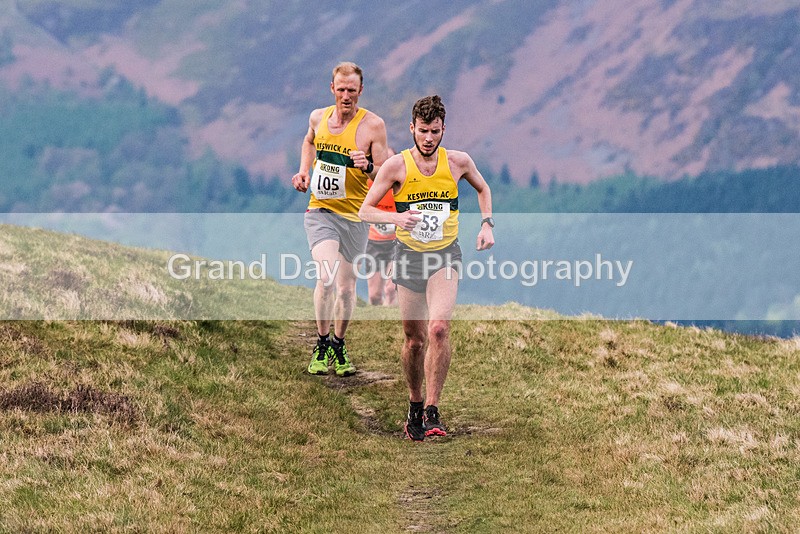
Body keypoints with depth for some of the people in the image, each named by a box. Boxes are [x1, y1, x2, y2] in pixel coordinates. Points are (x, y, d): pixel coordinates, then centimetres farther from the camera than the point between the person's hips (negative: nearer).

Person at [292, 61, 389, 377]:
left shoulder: (373, 125, -8)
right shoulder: (318, 117, 3)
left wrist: (368, 167, -27)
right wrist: (304, 171, 12)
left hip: (354, 216, 0)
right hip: (320, 211, 0)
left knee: (346, 287, 8)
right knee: (327, 277, -21)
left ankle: (338, 346, 31)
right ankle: (321, 347, -5)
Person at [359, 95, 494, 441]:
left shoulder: (458, 162, -3)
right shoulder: (396, 166, -8)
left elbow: (482, 188, 19)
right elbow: (365, 211, -7)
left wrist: (487, 224, 5)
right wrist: (396, 218, -25)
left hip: (445, 255, 0)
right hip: (409, 256, 0)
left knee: (438, 328, -21)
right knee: (414, 338, 6)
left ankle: (432, 411, -17)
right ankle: (414, 404, 29)